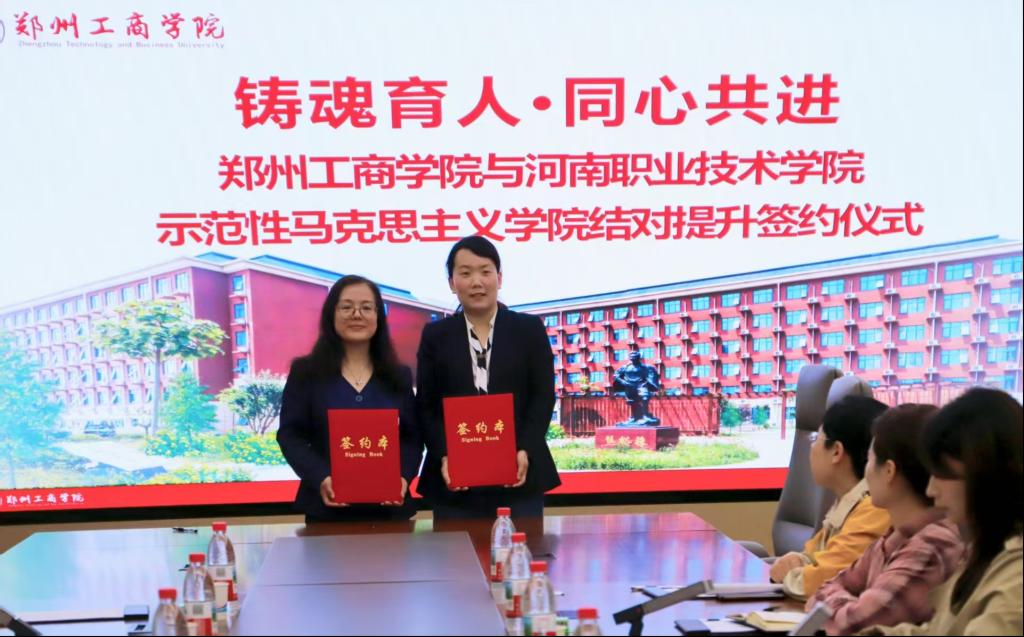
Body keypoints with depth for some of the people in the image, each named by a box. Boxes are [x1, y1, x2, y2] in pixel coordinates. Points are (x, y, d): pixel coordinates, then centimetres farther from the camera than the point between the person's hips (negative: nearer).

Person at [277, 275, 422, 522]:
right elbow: (290, 435, -2)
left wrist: (403, 477, -12)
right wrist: (320, 479, -17)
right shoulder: (305, 372, 3)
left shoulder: (399, 376, 10)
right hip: (327, 507, -2)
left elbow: (412, 437, 7)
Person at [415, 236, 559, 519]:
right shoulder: (435, 335, 9)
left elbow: (543, 397, 2)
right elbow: (426, 406, 5)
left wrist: (525, 452, -12)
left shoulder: (530, 329, 7)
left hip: (518, 475, 0)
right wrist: (444, 457, -11)